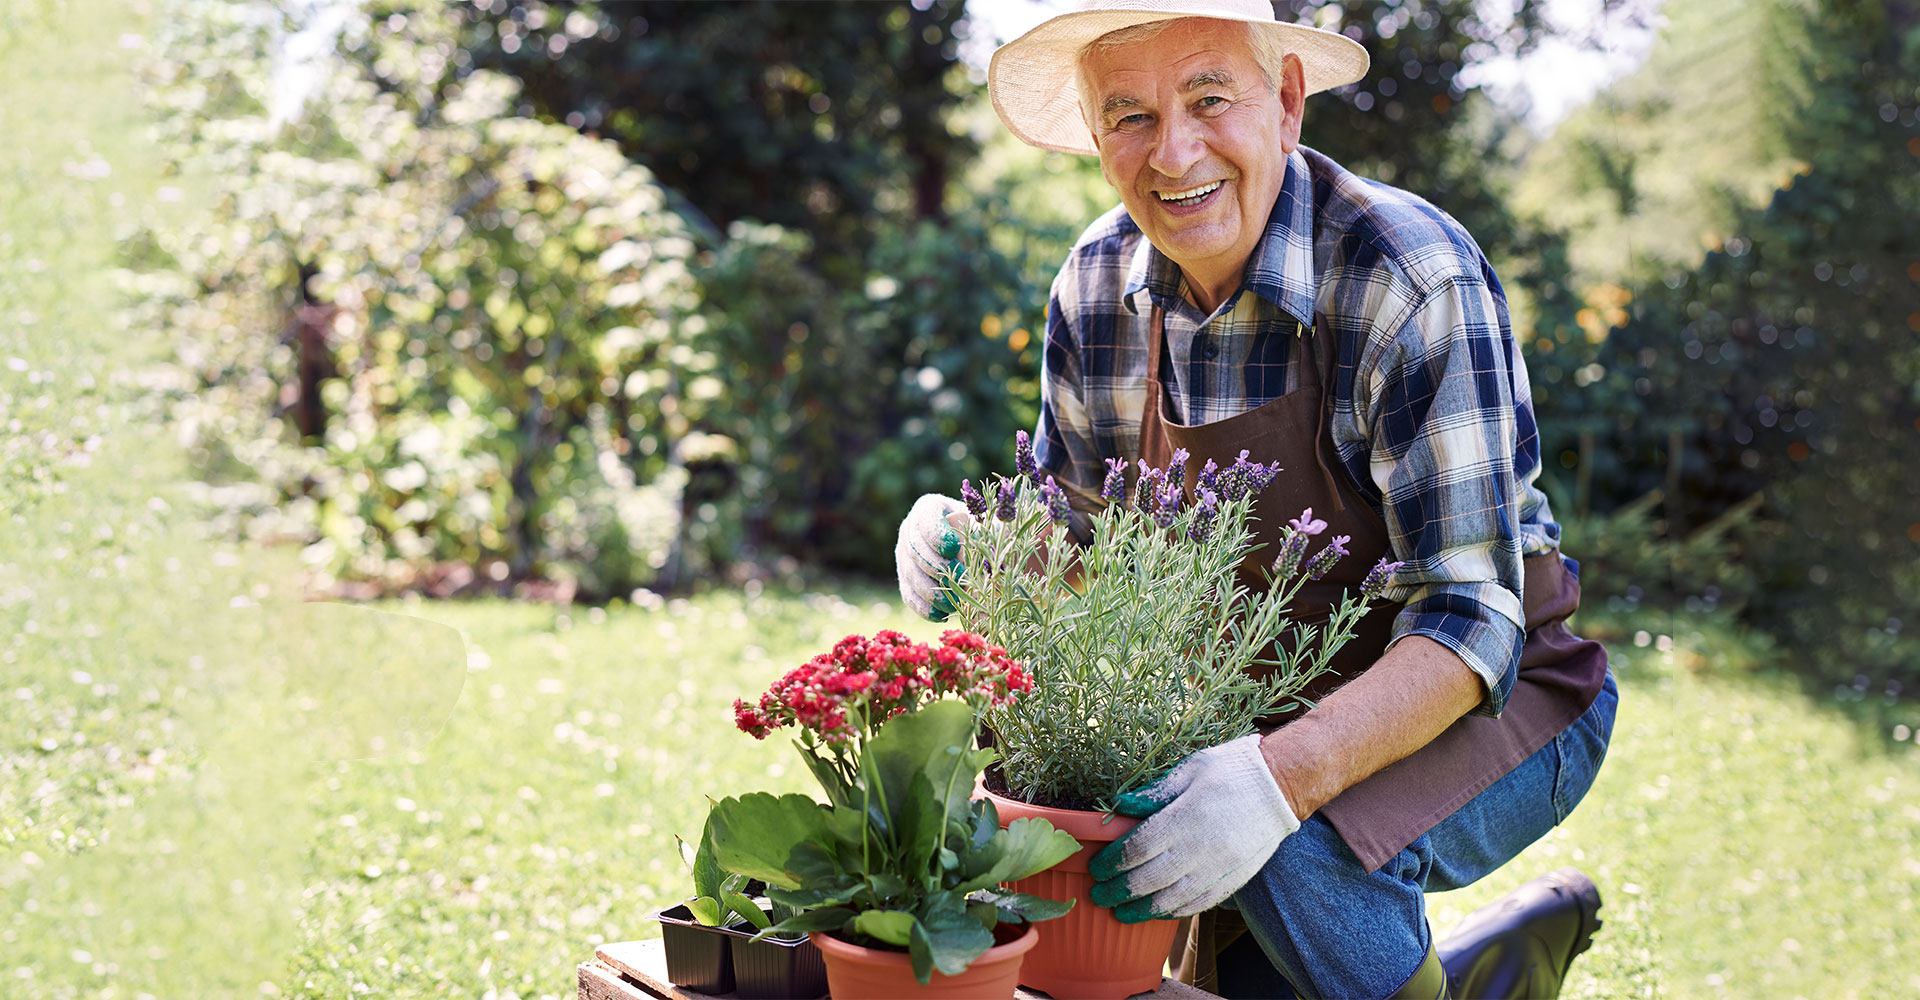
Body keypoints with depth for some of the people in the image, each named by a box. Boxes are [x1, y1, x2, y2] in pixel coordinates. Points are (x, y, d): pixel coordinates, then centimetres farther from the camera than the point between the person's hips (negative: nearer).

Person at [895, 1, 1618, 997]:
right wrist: (976, 549, -17)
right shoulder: (1097, 286, -7)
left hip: (1492, 698, -7)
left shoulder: (1413, 280, -26)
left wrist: (1286, 775, -46)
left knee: (1301, 851, -34)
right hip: (1286, 714, 7)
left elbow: (1469, 622, -30)